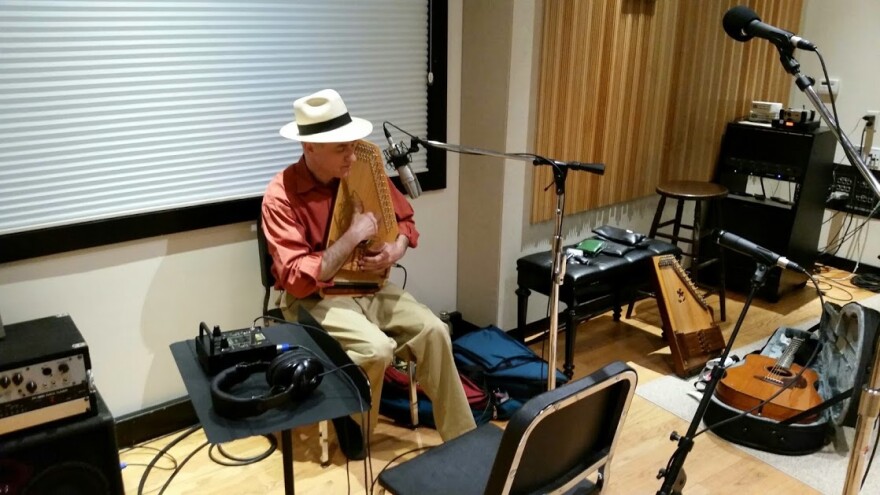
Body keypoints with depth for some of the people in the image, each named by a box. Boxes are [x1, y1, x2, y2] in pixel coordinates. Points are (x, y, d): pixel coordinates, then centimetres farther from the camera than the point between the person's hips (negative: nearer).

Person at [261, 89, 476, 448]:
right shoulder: (281, 197, -19)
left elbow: (404, 217, 12)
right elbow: (299, 280, -25)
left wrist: (397, 247, -10)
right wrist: (354, 236, -26)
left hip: (370, 286, 5)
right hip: (314, 298, -5)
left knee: (433, 331, -15)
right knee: (376, 348, -29)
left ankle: (461, 436, -2)